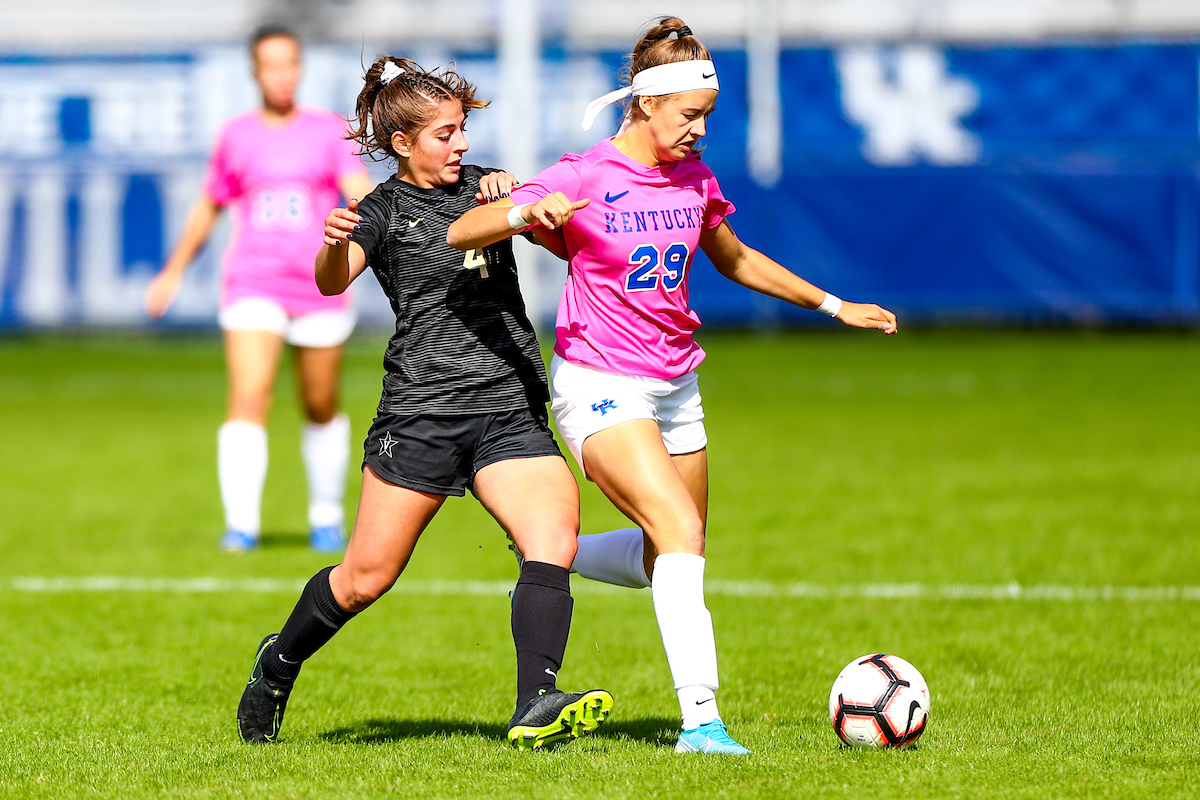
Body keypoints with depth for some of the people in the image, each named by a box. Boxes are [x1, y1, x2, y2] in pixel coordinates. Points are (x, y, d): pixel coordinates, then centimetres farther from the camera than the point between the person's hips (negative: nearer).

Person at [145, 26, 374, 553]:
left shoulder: (329, 131, 4)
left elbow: (360, 192, -9)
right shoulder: (236, 136, 7)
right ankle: (241, 524, -23)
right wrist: (173, 272, 25)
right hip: (252, 287, -1)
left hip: (319, 288, 1)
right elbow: (208, 208, 20)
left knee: (321, 411, 10)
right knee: (248, 400, -18)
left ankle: (326, 517, 30)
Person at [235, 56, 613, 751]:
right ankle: (280, 664, 27)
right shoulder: (386, 210, 1)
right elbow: (333, 281, -16)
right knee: (367, 576, 1)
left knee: (555, 541, -19)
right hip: (421, 411, -4)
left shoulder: (485, 187, 15)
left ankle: (536, 710, -28)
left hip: (511, 412, 4)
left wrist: (511, 198, -12)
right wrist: (333, 245, -39)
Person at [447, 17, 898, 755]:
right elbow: (461, 232, -18)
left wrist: (834, 306, 26)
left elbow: (735, 259, 25)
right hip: (600, 386, -7)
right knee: (681, 534, -22)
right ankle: (701, 720, -26)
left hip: (675, 386, 7)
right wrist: (525, 214, -38)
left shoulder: (695, 179, 6)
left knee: (673, 556, 11)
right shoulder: (587, 177, -12)